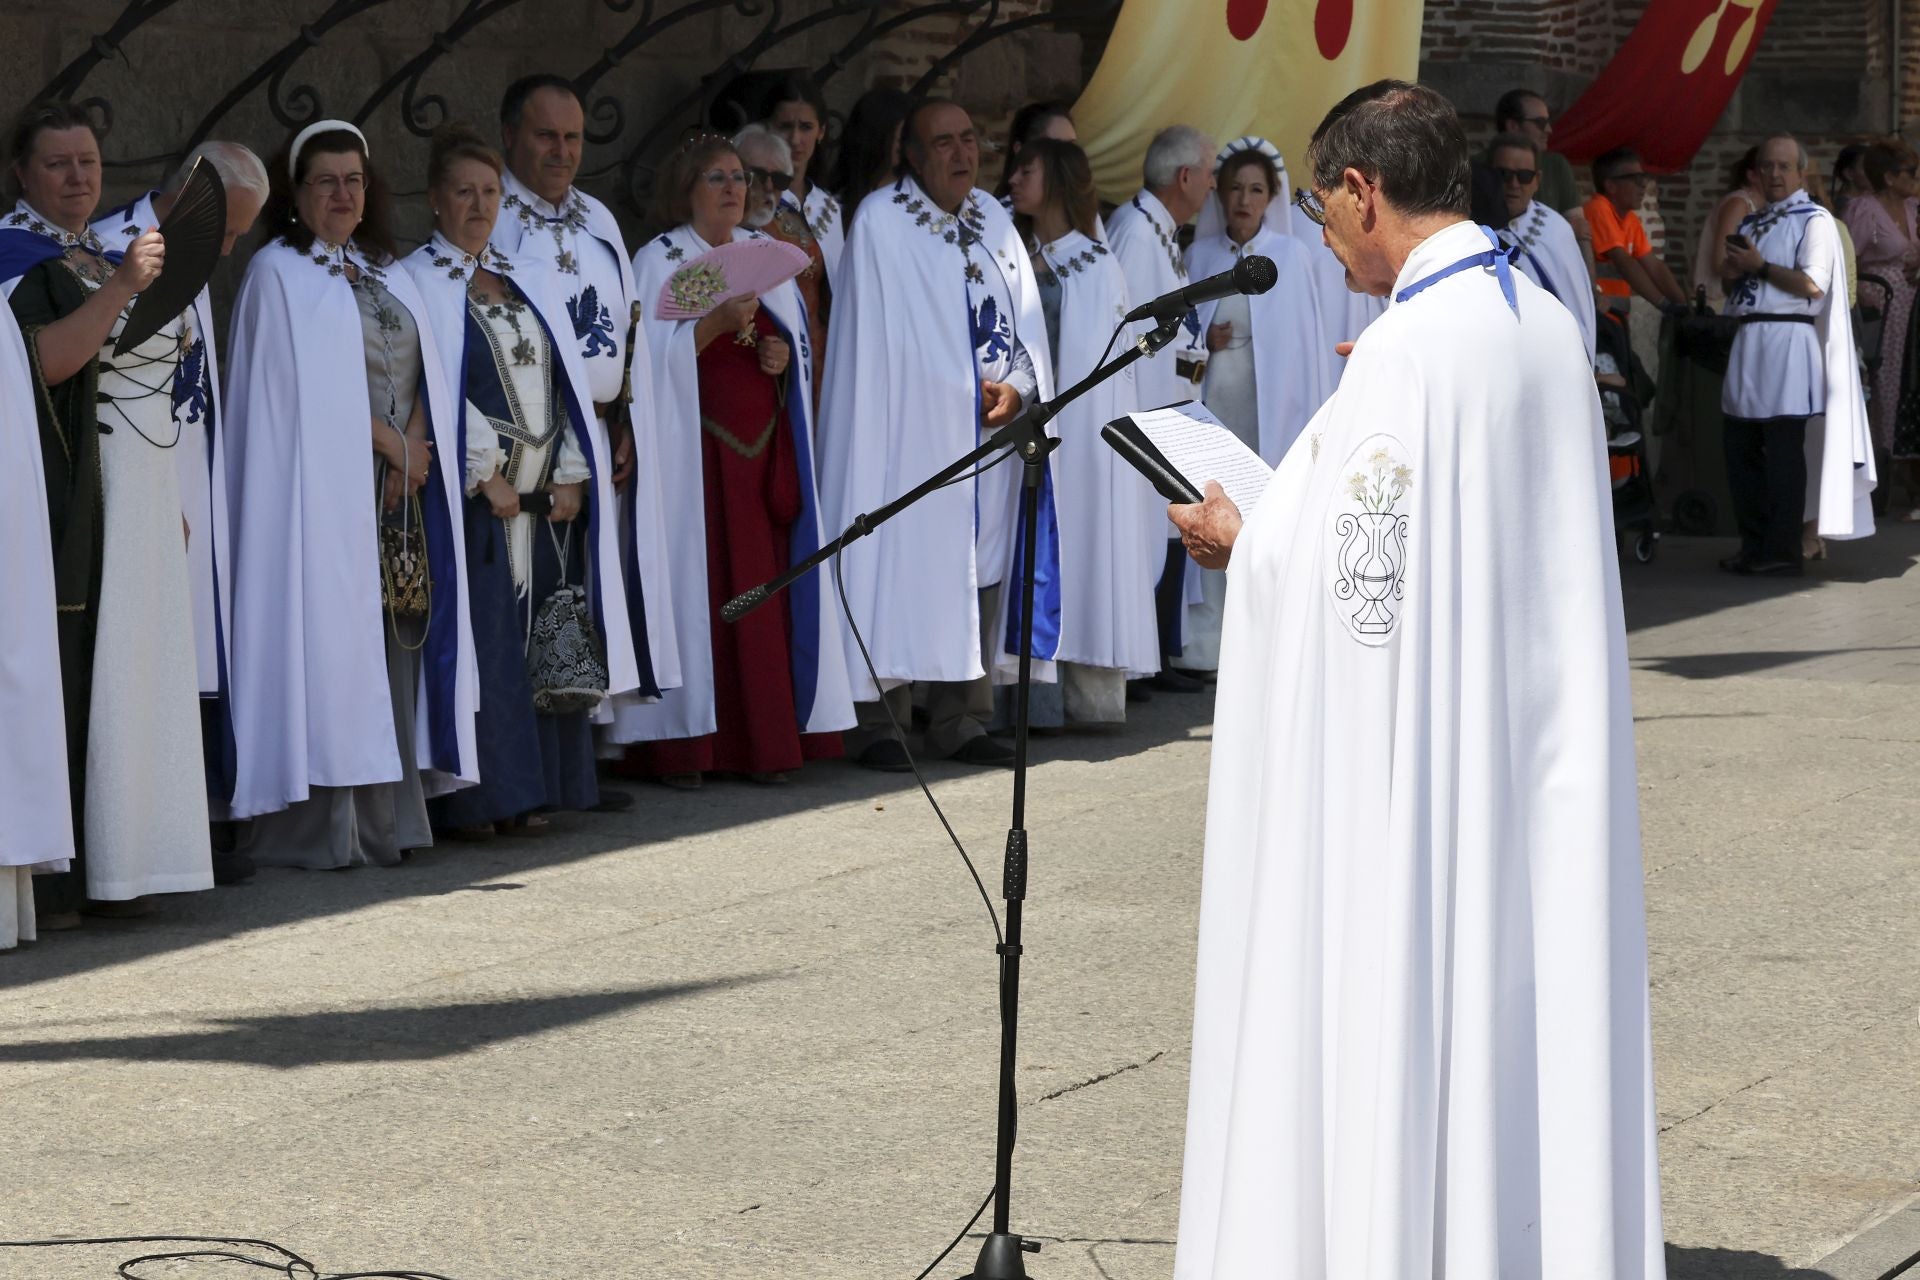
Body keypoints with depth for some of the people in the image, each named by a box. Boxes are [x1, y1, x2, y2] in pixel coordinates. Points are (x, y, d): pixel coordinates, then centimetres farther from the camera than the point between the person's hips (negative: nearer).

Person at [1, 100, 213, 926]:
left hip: (137, 500, 8)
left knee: (123, 678, 7)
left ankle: (112, 865, 9)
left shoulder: (105, 257, 20)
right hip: (66, 502, -8)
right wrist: (122, 287, -24)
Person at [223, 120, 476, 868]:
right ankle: (318, 826, -10)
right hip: (323, 489, -6)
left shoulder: (386, 275, 19)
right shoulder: (278, 273, -1)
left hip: (399, 493, 6)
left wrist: (412, 451, -6)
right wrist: (387, 442, -10)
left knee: (392, 643, 2)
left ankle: (386, 819, 4)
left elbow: (422, 376, 11)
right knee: (327, 640, -10)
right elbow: (307, 385, -10)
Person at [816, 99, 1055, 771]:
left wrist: (1017, 386, -6)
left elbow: (1026, 318, 12)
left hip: (986, 436, 6)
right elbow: (875, 338, -10)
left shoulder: (993, 218, 13)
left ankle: (960, 721, 13)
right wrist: (971, 390, -7)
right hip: (909, 433, -6)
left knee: (978, 567, 7)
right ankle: (877, 723, -1)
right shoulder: (881, 222, -7)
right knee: (899, 566, -7)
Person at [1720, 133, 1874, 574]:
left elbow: (1813, 285, -13)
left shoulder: (1814, 221, -2)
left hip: (1788, 339, -7)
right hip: (1747, 339, 7)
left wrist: (1759, 266, -10)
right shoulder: (1750, 223, 21)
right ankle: (1755, 545, 15)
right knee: (1741, 449, 6)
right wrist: (1735, 273, 2)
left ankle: (1783, 552, -2)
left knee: (1783, 451, -6)